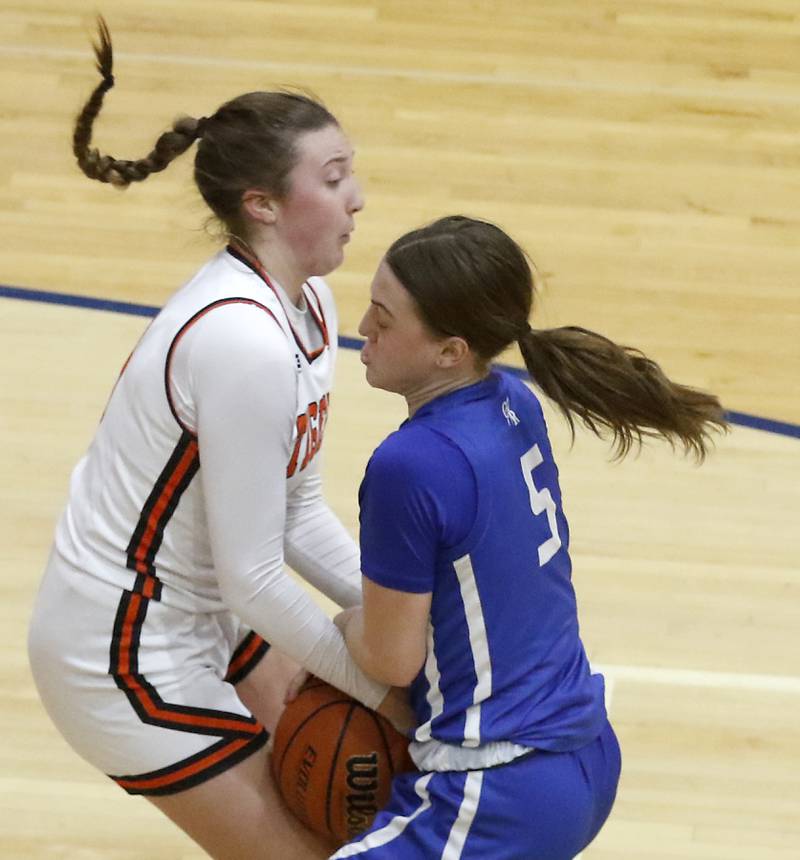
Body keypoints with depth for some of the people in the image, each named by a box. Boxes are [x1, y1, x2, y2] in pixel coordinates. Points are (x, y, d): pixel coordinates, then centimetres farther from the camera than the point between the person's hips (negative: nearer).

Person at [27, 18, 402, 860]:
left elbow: (299, 515, 6)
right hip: (125, 658, -9)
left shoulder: (305, 305, -1)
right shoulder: (245, 344, -29)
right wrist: (374, 682, -14)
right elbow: (252, 576, -25)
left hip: (198, 620, 9)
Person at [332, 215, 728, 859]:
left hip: (506, 800, -9)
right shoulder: (513, 404, 1)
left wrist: (346, 626, 6)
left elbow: (392, 659, -15)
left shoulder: (411, 467, -24)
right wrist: (350, 639, 8)